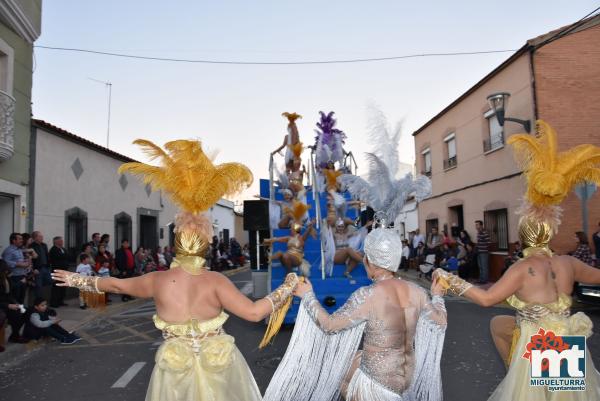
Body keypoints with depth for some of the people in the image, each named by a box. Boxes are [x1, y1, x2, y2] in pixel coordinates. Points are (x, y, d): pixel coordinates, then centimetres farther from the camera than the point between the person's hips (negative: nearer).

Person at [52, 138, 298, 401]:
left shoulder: (158, 281, -8)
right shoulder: (215, 281, -16)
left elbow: (117, 285, 8)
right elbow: (254, 312, -21)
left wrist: (80, 280, 25)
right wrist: (287, 288, -9)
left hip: (176, 372, 1)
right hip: (218, 371, -1)